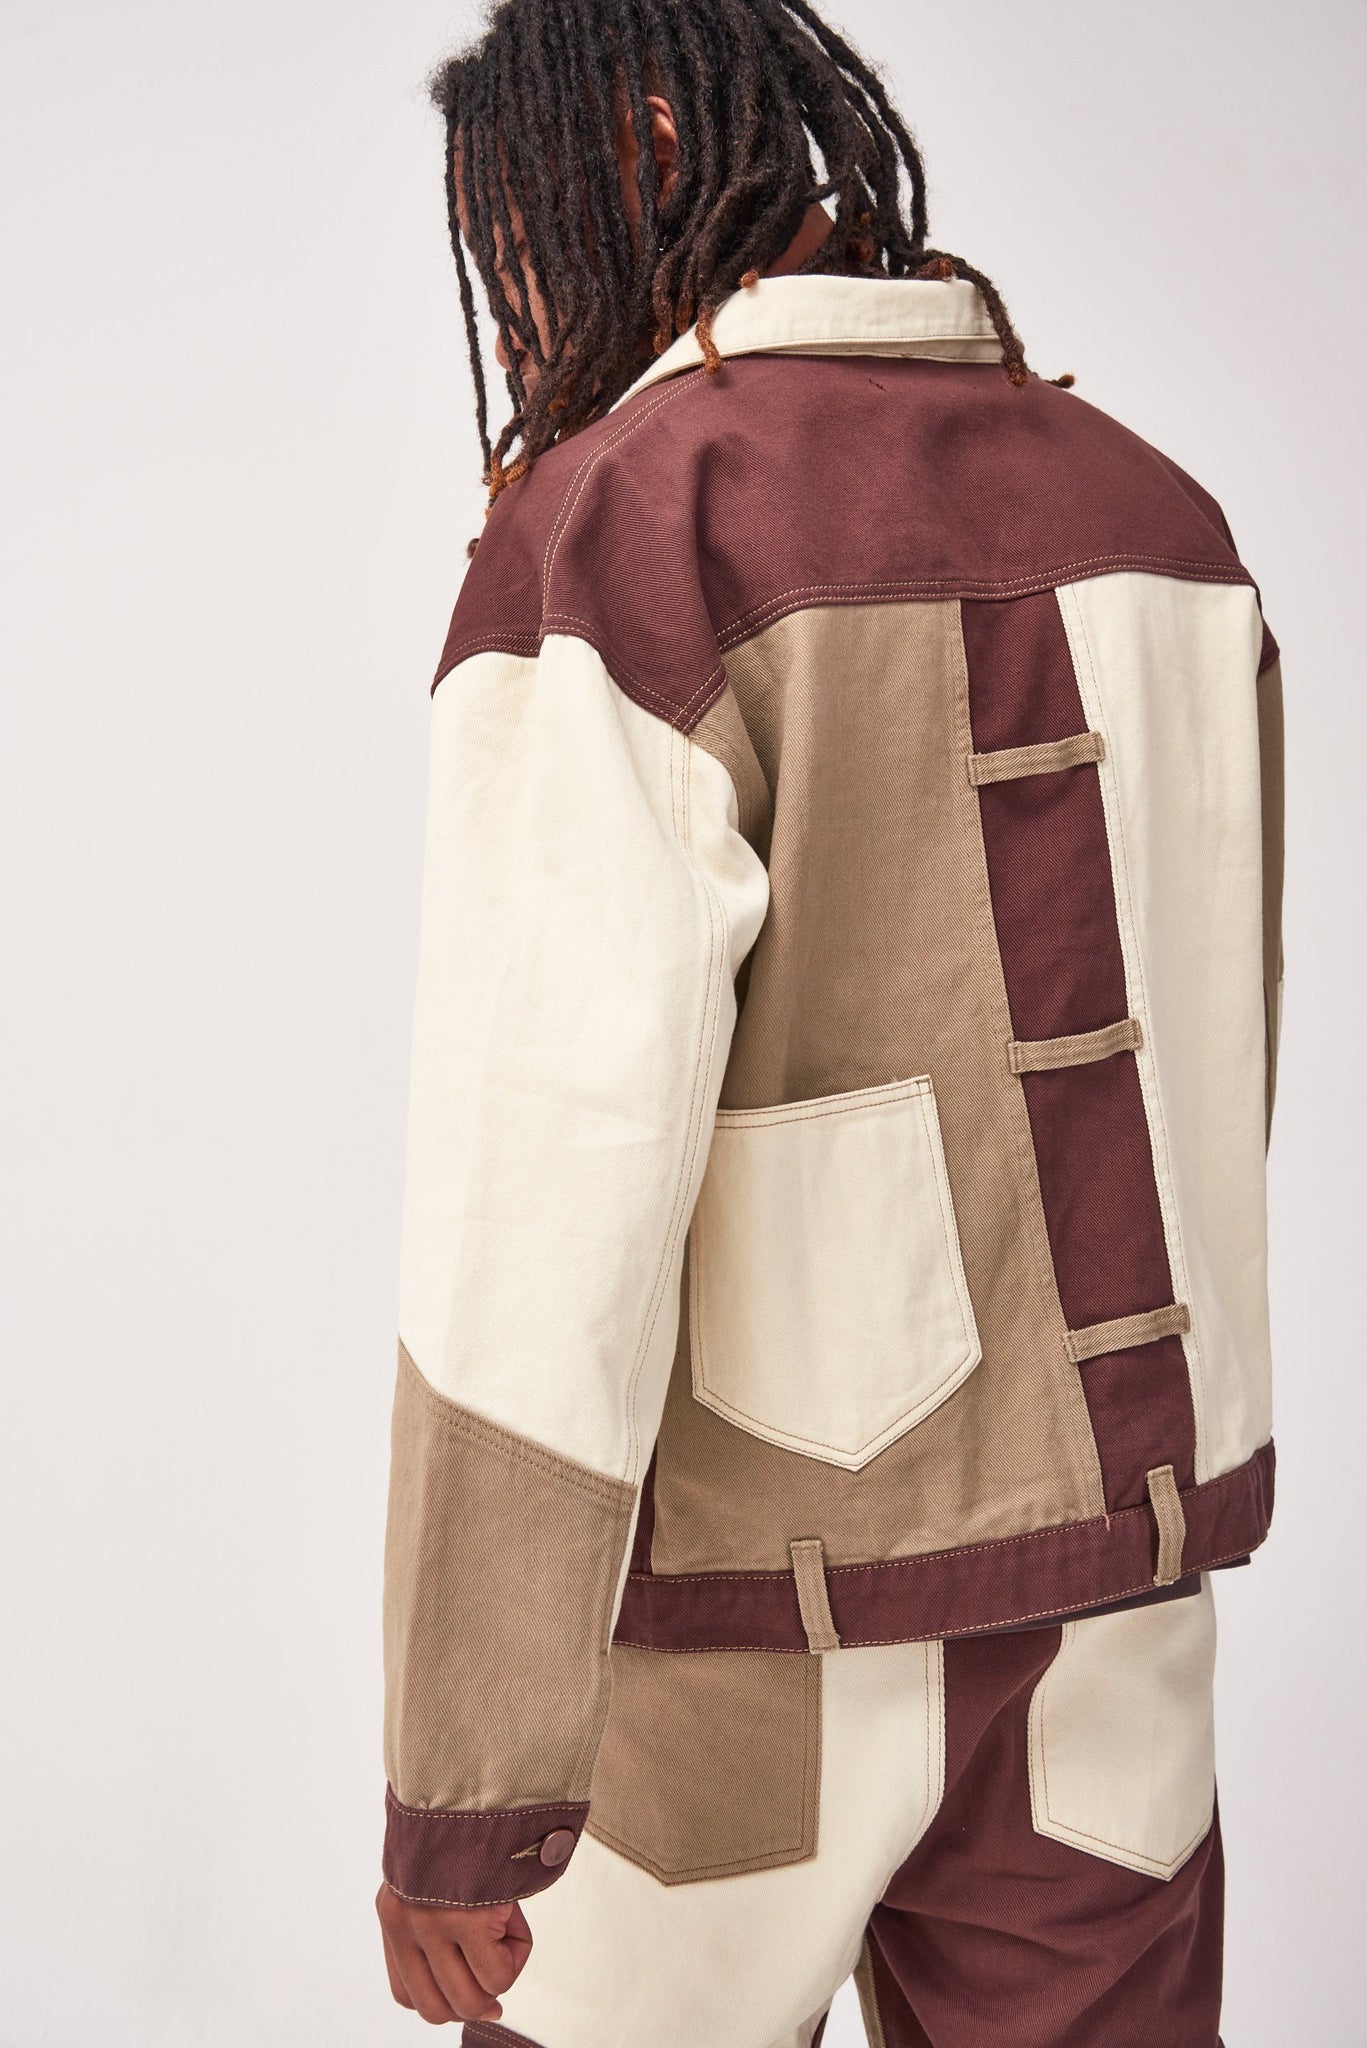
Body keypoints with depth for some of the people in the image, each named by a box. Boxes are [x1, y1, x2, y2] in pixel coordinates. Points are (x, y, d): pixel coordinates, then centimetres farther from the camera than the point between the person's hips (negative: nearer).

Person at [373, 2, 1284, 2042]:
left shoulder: (615, 529, -18)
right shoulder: (1149, 507, 4)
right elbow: (1214, 1052, 11)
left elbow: (545, 1209, -23)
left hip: (745, 1611, -5)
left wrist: (457, 1796, -15)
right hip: (1110, 1560, 6)